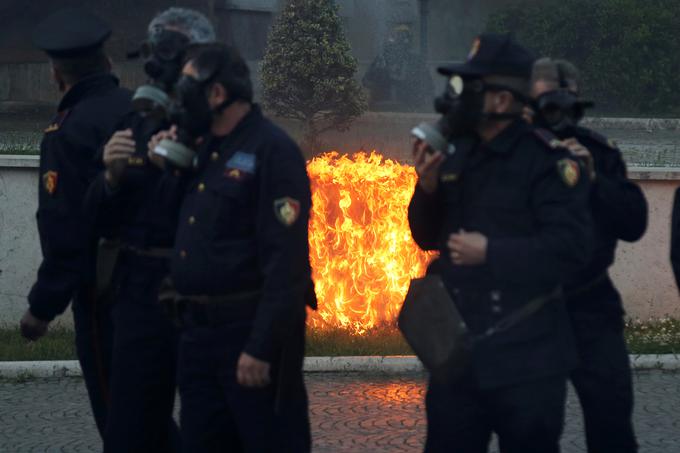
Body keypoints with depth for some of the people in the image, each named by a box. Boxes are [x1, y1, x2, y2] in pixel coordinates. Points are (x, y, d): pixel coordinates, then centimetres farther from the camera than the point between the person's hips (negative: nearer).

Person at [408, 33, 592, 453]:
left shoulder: (546, 158, -14)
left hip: (525, 358, -7)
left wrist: (491, 253, -20)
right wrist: (427, 188, -5)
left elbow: (571, 247, -20)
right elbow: (429, 236, 14)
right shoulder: (457, 154, 8)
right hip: (457, 350, 7)